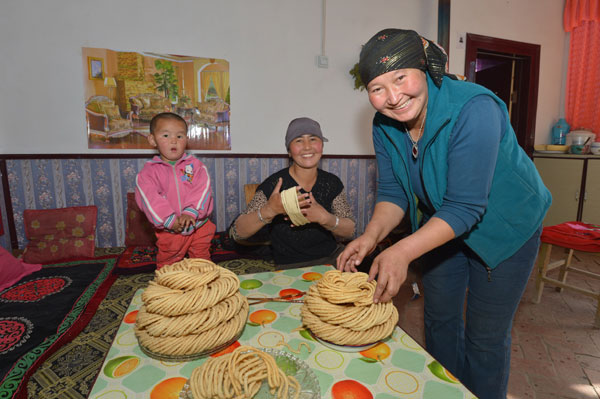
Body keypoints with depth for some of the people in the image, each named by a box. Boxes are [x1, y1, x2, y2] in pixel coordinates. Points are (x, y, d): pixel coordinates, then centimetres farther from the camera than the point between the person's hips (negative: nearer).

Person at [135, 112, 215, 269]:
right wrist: (169, 219, -23)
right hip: (169, 232, 0)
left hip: (198, 226, 1)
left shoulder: (195, 164, -3)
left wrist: (191, 212, -26)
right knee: (167, 265, 16)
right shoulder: (149, 171, -4)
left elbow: (202, 189, -14)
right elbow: (149, 197, -15)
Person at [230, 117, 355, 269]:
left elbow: (349, 231, -1)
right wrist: (269, 210, -34)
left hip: (333, 257, 5)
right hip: (291, 267, -4)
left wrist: (324, 218, -22)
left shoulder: (332, 182, 1)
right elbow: (237, 233, -15)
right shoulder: (273, 185, -13)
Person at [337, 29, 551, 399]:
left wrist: (404, 251, -44)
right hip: (442, 222, 6)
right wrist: (371, 235, -27)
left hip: (505, 226, -5)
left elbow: (466, 207, -34)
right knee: (440, 319, 19)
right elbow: (393, 192, -10)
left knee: (485, 337, 6)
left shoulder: (474, 109, -31)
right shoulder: (384, 124, -13)